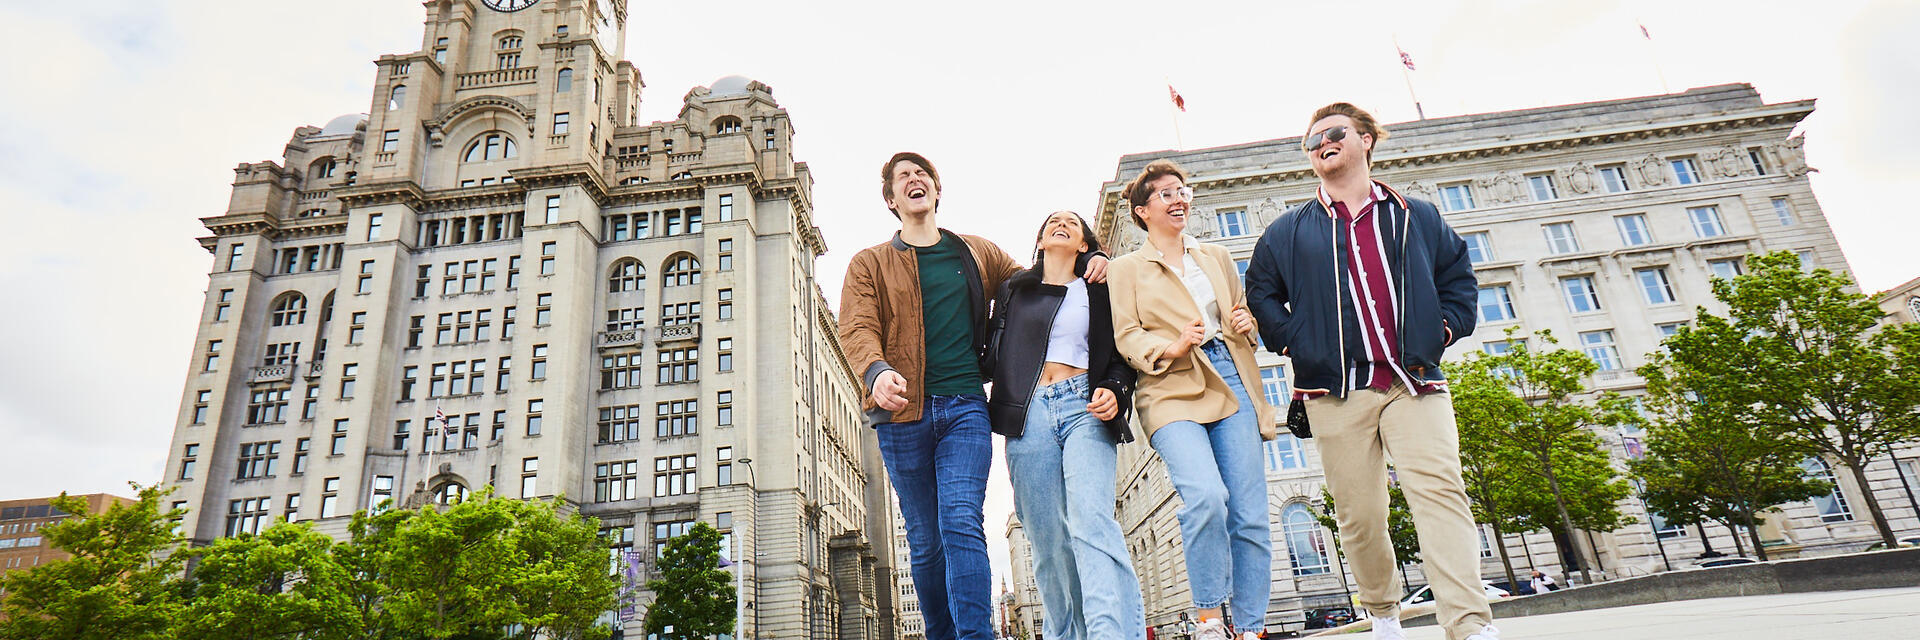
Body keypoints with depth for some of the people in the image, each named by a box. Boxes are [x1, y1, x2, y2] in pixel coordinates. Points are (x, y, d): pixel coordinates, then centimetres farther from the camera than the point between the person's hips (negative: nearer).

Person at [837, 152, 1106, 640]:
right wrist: (878, 372, -24)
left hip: (965, 406, 0)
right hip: (902, 412, 0)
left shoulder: (979, 254, 20)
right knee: (925, 542, 5)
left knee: (962, 525, -15)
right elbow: (857, 330, -1)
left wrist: (1086, 265, 12)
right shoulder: (869, 264, 13)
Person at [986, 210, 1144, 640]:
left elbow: (1123, 355, 15)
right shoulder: (1014, 290, 23)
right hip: (1030, 413, 2)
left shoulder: (1099, 289, 18)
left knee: (1091, 521, -22)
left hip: (1085, 409, -2)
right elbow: (994, 356, 20)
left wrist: (1114, 390, -4)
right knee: (1048, 540, -1)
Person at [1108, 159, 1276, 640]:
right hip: (1174, 394, -4)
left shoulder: (1217, 258, 25)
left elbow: (1244, 314, 29)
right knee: (1206, 497, -26)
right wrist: (1171, 348, -16)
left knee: (1250, 515, -4)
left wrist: (1246, 324, 5)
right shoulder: (1127, 268, 13)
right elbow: (1126, 336, 2)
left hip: (1232, 388, 4)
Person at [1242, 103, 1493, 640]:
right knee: (1359, 513, 2)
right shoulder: (1288, 232, 15)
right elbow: (1261, 293, 15)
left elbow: (1458, 275, 20)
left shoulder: (1415, 218, 16)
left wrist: (1443, 330, 5)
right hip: (1336, 393, 0)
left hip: (1414, 383, 0)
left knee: (1440, 492, -16)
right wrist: (1294, 343, 1)